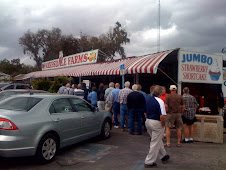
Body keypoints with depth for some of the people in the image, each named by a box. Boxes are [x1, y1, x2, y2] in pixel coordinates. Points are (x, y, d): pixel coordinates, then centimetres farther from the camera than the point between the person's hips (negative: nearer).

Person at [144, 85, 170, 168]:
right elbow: (162, 116, -26)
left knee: (158, 140, 25)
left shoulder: (147, 98, 3)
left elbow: (145, 112, 12)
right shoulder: (160, 101, -20)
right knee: (155, 143, 4)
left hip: (147, 121, 8)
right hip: (156, 123, -8)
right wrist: (163, 124, -11)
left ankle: (163, 156, 42)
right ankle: (149, 162, 12)